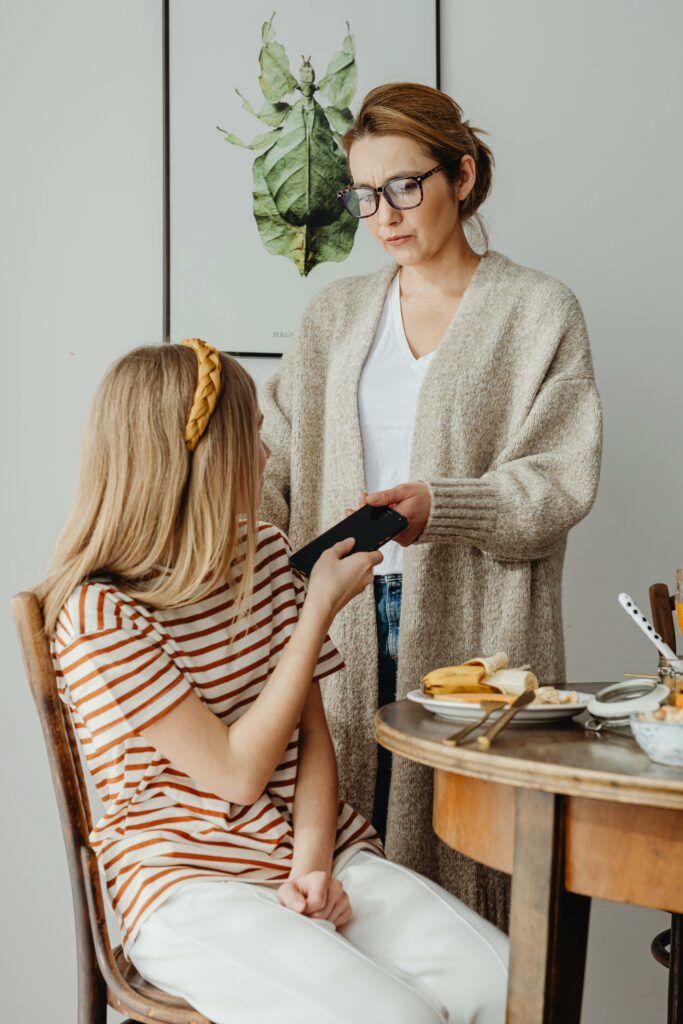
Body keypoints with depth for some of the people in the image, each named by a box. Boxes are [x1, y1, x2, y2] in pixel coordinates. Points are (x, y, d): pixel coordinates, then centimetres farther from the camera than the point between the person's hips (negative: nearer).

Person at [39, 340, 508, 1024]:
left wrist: (312, 864, -11)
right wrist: (321, 607, -11)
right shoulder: (102, 614, -14)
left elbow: (312, 734, 7)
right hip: (189, 887, -6)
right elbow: (237, 773, -15)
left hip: (320, 850, 6)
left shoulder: (264, 553, 9)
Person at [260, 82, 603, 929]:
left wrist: (440, 505, -22)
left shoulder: (538, 311, 2)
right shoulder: (335, 314, 16)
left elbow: (561, 482, -6)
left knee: (459, 854, -4)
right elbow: (277, 458, 10)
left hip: (470, 634, -3)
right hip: (344, 619, 4)